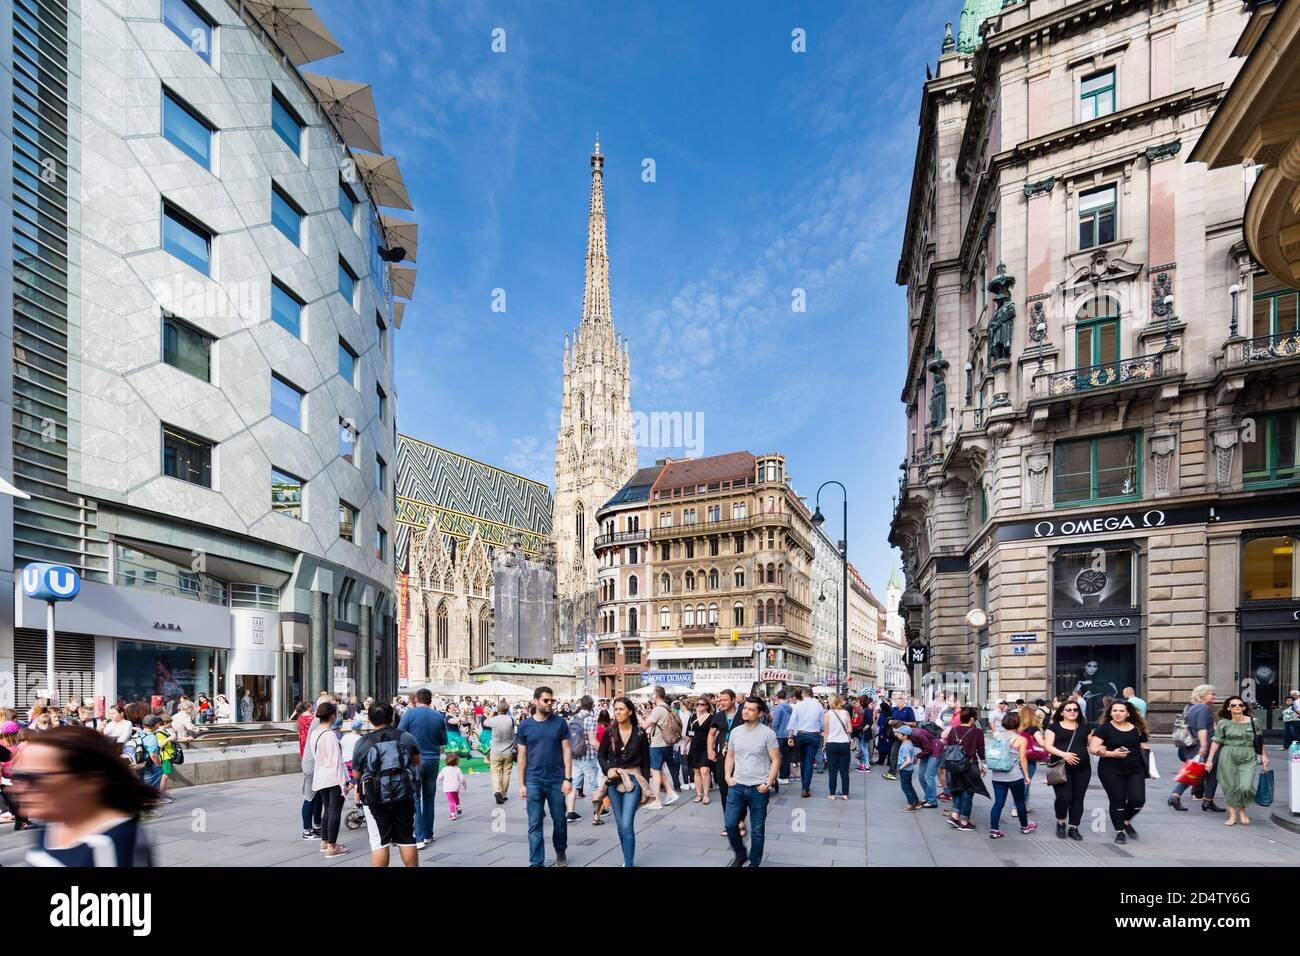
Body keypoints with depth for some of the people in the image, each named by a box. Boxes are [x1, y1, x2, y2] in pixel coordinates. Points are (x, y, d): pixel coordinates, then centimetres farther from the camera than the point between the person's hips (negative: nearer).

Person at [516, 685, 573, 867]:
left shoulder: (560, 722, -2)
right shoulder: (524, 725, 0)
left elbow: (566, 751, -1)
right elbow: (522, 756, 4)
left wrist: (568, 778, -7)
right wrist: (521, 784, 2)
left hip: (557, 780, 0)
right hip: (533, 781, 0)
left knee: (560, 821, 13)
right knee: (535, 824, 3)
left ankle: (561, 852, 36)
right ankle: (536, 862, 14)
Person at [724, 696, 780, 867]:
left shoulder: (767, 733, -8)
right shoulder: (735, 731, 5)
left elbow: (776, 760, -6)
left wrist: (768, 783, -13)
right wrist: (728, 777, 2)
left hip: (758, 789, -4)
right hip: (737, 787, 4)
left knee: (757, 830, 7)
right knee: (730, 824, 4)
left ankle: (754, 863, 25)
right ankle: (739, 855, 29)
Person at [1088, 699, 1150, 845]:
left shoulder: (1137, 729, 9)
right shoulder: (1104, 728, -4)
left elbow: (1145, 748, 16)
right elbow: (1093, 749, -9)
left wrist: (1150, 768, 2)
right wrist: (1112, 753, -19)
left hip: (1135, 770, 3)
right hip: (1111, 771, -3)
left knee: (1138, 799, -7)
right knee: (1117, 801, 0)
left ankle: (1126, 821, 23)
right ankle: (1119, 832, 17)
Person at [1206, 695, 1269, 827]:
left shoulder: (1253, 722, 3)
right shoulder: (1223, 723, 1)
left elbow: (1259, 740, 15)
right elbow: (1216, 742, 4)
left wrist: (1263, 755, 11)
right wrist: (1210, 759, 2)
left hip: (1248, 758, 0)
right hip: (1228, 757, 0)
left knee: (1246, 787, -12)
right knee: (1230, 787, 2)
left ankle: (1242, 811, 17)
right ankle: (1232, 815, 16)